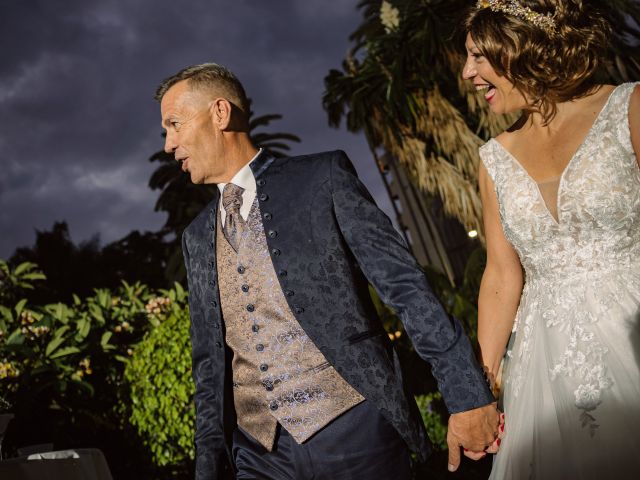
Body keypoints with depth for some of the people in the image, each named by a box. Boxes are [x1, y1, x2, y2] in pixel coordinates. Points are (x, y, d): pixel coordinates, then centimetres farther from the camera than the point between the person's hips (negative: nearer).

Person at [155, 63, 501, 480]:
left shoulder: (323, 179, -2)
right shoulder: (197, 238, 13)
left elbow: (407, 286, -6)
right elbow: (209, 359, 15)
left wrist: (467, 394, -10)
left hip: (354, 433, -4)